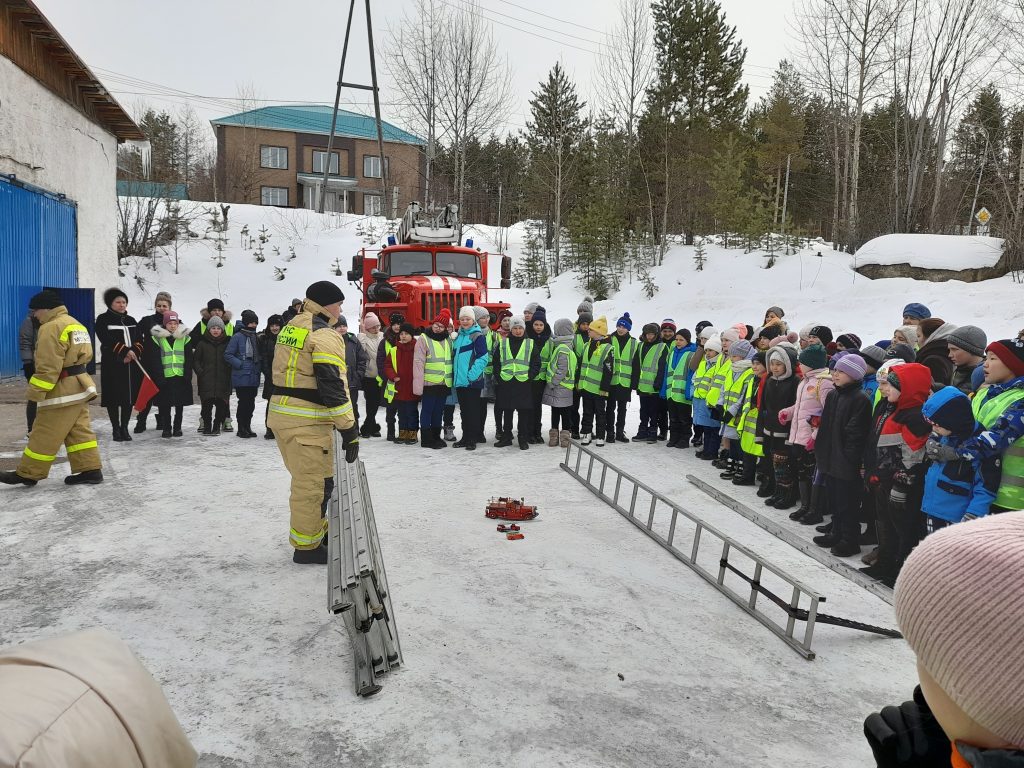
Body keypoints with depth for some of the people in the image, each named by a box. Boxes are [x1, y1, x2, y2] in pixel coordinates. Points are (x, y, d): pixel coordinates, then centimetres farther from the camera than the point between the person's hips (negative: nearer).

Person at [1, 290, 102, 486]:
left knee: (45, 435, -1)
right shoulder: (75, 324, 17)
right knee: (79, 431, 10)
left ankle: (28, 474, 8)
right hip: (79, 386, 10)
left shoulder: (51, 327, -15)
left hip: (62, 390, -10)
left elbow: (48, 366, -20)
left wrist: (35, 391, -16)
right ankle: (91, 470, 9)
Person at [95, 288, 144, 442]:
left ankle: (124, 428, 14)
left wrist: (134, 353, -10)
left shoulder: (131, 321, 16)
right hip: (112, 364, -4)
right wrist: (125, 351, -20)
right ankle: (116, 429, 6)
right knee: (113, 397, -2)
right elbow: (107, 340, -13)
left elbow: (139, 341, 9)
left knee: (129, 396, 4)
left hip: (132, 365, 4)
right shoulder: (103, 319, 1)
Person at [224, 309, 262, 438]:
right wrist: (240, 364, -15)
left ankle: (247, 427, 20)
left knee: (251, 403, 10)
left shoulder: (256, 337, 11)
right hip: (242, 377, -6)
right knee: (243, 402, -2)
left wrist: (260, 366, 8)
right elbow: (228, 355, -8)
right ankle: (241, 429, 8)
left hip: (254, 377, 6)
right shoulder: (237, 337, -7)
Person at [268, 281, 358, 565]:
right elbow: (333, 386, -21)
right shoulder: (323, 335, -15)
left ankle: (316, 530, 36)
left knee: (306, 479, 22)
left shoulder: (290, 327, 15)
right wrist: (349, 430, -19)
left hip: (281, 414, 10)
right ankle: (306, 547, 11)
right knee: (313, 484, 2)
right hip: (307, 422, -10)